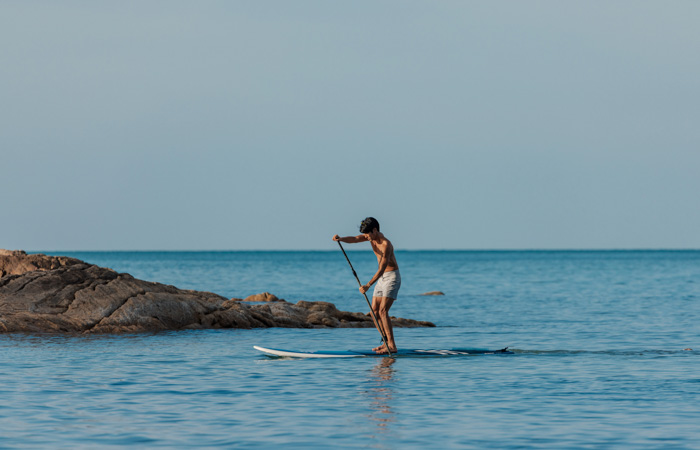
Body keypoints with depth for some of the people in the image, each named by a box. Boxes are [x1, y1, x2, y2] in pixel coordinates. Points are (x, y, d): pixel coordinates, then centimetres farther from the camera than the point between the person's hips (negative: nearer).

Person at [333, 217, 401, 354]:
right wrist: (340, 239, -31)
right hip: (382, 278, 9)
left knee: (382, 310, -19)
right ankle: (387, 342, 10)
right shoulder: (372, 236, 1)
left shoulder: (385, 244, -25)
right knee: (374, 311, 5)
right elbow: (354, 239, -10)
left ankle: (392, 346, -21)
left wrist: (368, 285, -36)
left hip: (392, 277, -9)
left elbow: (381, 269, -29)